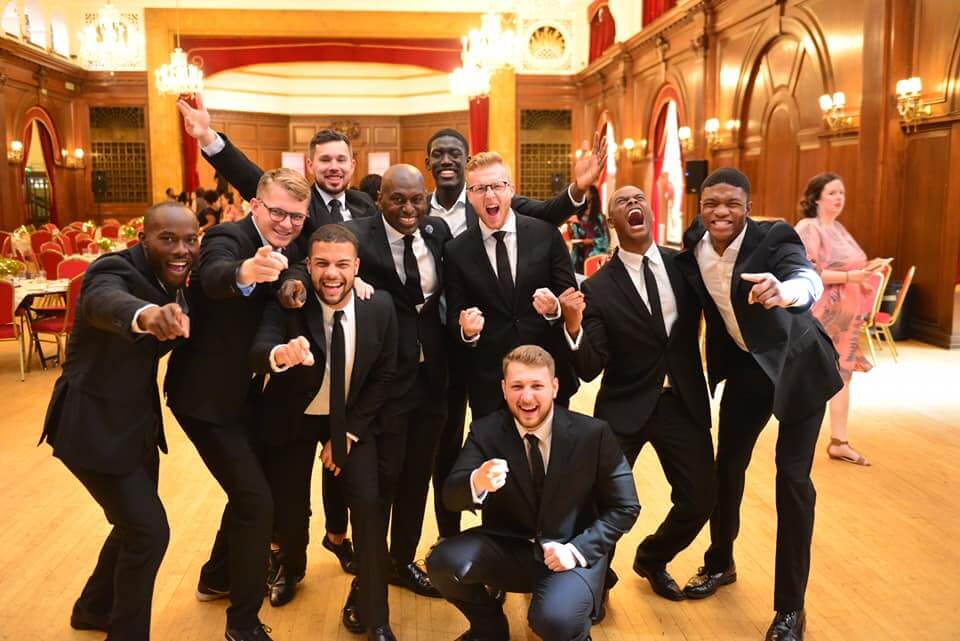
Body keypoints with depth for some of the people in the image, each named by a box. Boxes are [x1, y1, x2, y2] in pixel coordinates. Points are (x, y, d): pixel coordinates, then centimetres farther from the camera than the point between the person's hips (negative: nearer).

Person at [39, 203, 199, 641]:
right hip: (93, 425, -8)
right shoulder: (114, 270, -23)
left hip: (135, 420, 8)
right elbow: (105, 301, -48)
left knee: (136, 524, 20)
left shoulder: (169, 278, 1)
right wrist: (145, 314, -69)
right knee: (150, 530, -6)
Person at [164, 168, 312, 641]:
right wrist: (244, 273, -68)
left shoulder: (290, 248, 1)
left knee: (248, 489, 22)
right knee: (258, 500, -9)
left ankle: (217, 577, 45)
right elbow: (214, 277, -44)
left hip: (242, 391, 9)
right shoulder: (227, 238, -23)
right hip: (206, 394, -9)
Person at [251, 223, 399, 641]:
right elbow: (258, 352, -38)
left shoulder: (379, 305, -17)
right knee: (288, 507, 7)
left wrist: (350, 431, -12)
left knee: (369, 505, -13)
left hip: (354, 418, 0)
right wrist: (281, 354, -62)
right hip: (294, 417, 0)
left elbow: (385, 376, -7)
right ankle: (291, 568, 46)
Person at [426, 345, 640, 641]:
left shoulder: (593, 434, -12)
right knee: (443, 561, -24)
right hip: (507, 547, 3)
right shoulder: (485, 431, -7)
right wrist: (477, 483, -39)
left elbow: (624, 508, -5)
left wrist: (578, 549, -19)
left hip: (570, 553, -2)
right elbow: (450, 496, -15)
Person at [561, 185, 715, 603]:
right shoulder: (598, 288, -9)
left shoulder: (685, 265, 1)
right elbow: (589, 370, -14)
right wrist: (574, 324, -31)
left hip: (683, 402, 3)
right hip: (625, 408, -3)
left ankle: (651, 560, 38)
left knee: (700, 499, 7)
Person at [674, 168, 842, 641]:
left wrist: (782, 291, -68)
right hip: (745, 365, 5)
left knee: (792, 476, -6)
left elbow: (809, 280, -46)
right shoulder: (694, 245, -12)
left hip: (796, 363, -4)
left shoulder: (774, 238, -26)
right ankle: (720, 563, 36)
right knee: (727, 464, 12)